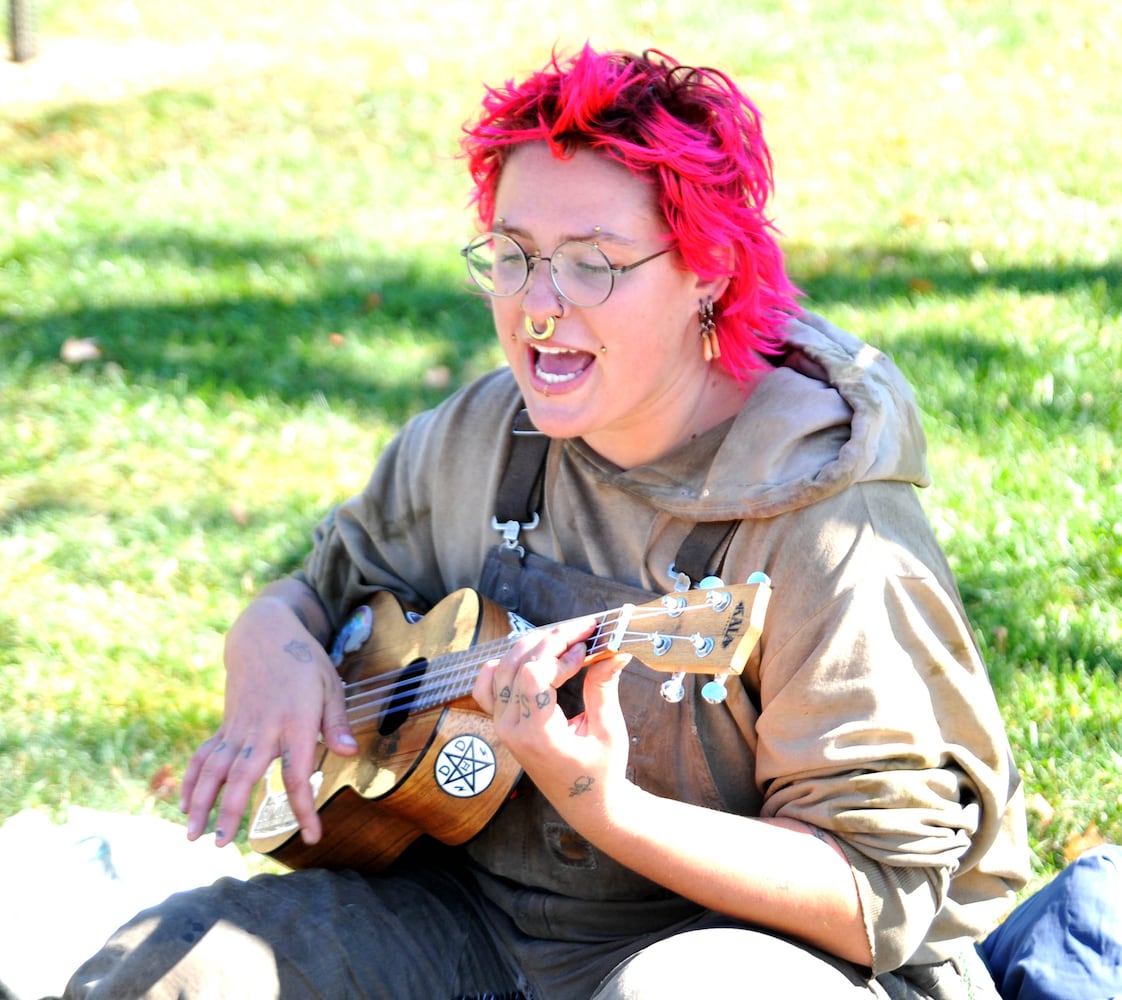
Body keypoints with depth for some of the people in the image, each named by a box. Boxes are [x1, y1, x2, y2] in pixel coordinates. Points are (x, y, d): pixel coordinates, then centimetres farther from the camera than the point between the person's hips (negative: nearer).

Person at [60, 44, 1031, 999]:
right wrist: (270, 637, -7)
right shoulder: (476, 436, 2)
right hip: (473, 915, 6)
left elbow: (880, 901, -20)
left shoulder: (831, 530, -19)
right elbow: (324, 587, 19)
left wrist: (603, 806, -33)